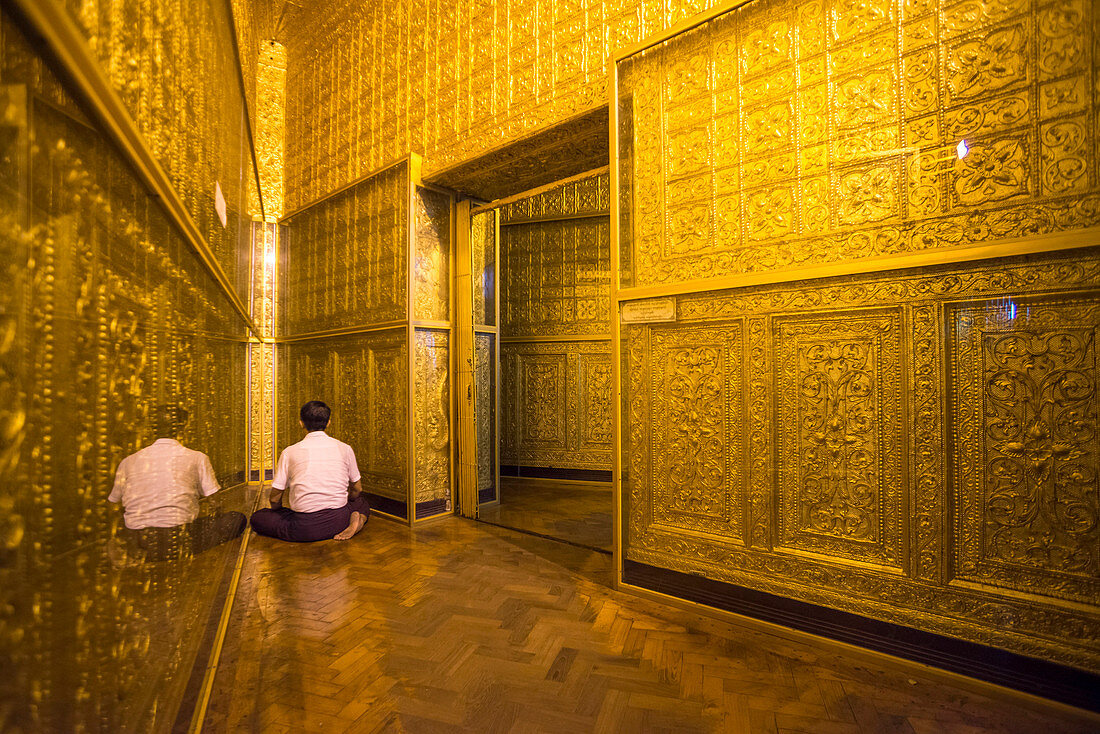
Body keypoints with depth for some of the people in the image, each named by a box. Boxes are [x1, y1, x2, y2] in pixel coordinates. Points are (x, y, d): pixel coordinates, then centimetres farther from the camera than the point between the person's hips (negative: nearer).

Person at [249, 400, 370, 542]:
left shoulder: (289, 452, -3)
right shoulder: (345, 448, 1)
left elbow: (274, 499, 3)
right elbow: (357, 490, 10)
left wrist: (279, 513, 26)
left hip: (305, 528, -2)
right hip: (337, 520, 2)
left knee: (257, 517, 18)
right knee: (361, 501, 32)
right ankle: (360, 519, -5)